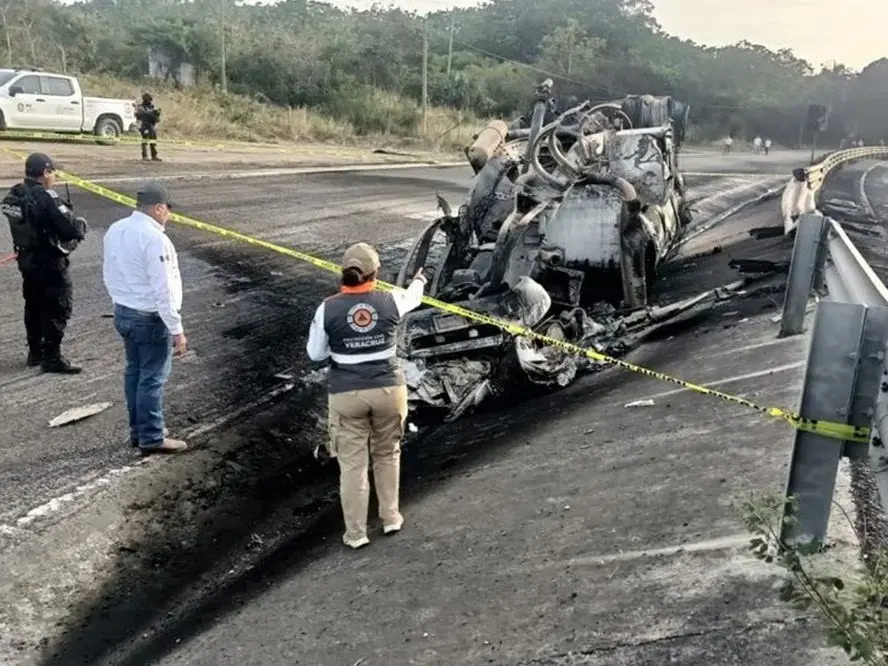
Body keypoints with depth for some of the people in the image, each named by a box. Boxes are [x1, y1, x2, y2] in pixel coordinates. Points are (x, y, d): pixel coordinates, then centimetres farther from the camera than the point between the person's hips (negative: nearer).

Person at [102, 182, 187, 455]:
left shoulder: (115, 230, 4)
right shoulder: (153, 238, -23)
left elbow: (109, 274, 13)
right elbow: (163, 289, -23)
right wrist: (177, 330, -19)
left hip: (123, 313, 9)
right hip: (150, 318, -9)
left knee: (134, 372, 18)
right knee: (153, 378, 2)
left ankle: (138, 430, 29)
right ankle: (152, 437, 11)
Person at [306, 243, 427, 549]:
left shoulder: (328, 308, -11)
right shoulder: (390, 301, -7)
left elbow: (315, 353, 0)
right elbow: (412, 298, 17)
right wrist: (419, 280, 39)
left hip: (346, 395, -1)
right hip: (388, 389, 2)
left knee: (352, 464, 10)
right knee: (387, 455, 22)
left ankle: (356, 532, 20)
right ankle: (391, 517, 33)